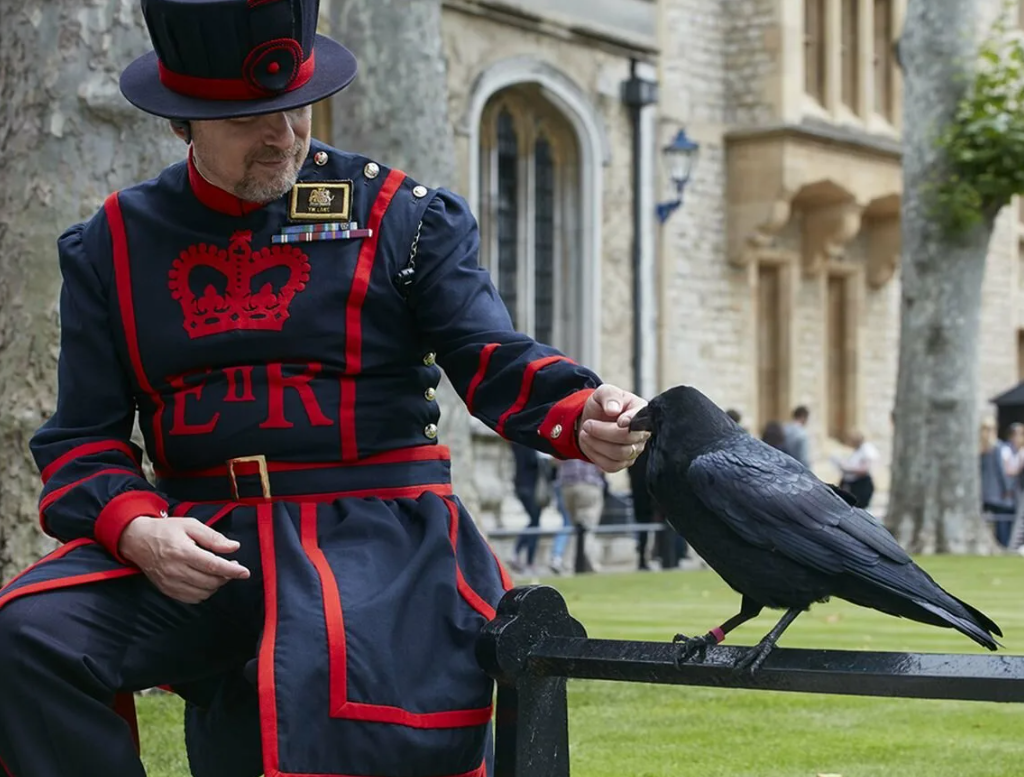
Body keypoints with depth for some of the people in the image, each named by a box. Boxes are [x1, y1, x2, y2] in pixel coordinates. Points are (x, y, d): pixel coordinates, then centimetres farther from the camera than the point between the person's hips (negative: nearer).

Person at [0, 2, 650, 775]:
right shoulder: (115, 244, 8)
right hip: (201, 541, 2)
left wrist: (581, 416, -27)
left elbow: (496, 362, -4)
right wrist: (135, 529, -15)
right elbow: (83, 440, 7)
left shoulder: (400, 217, 3)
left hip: (379, 542, -1)